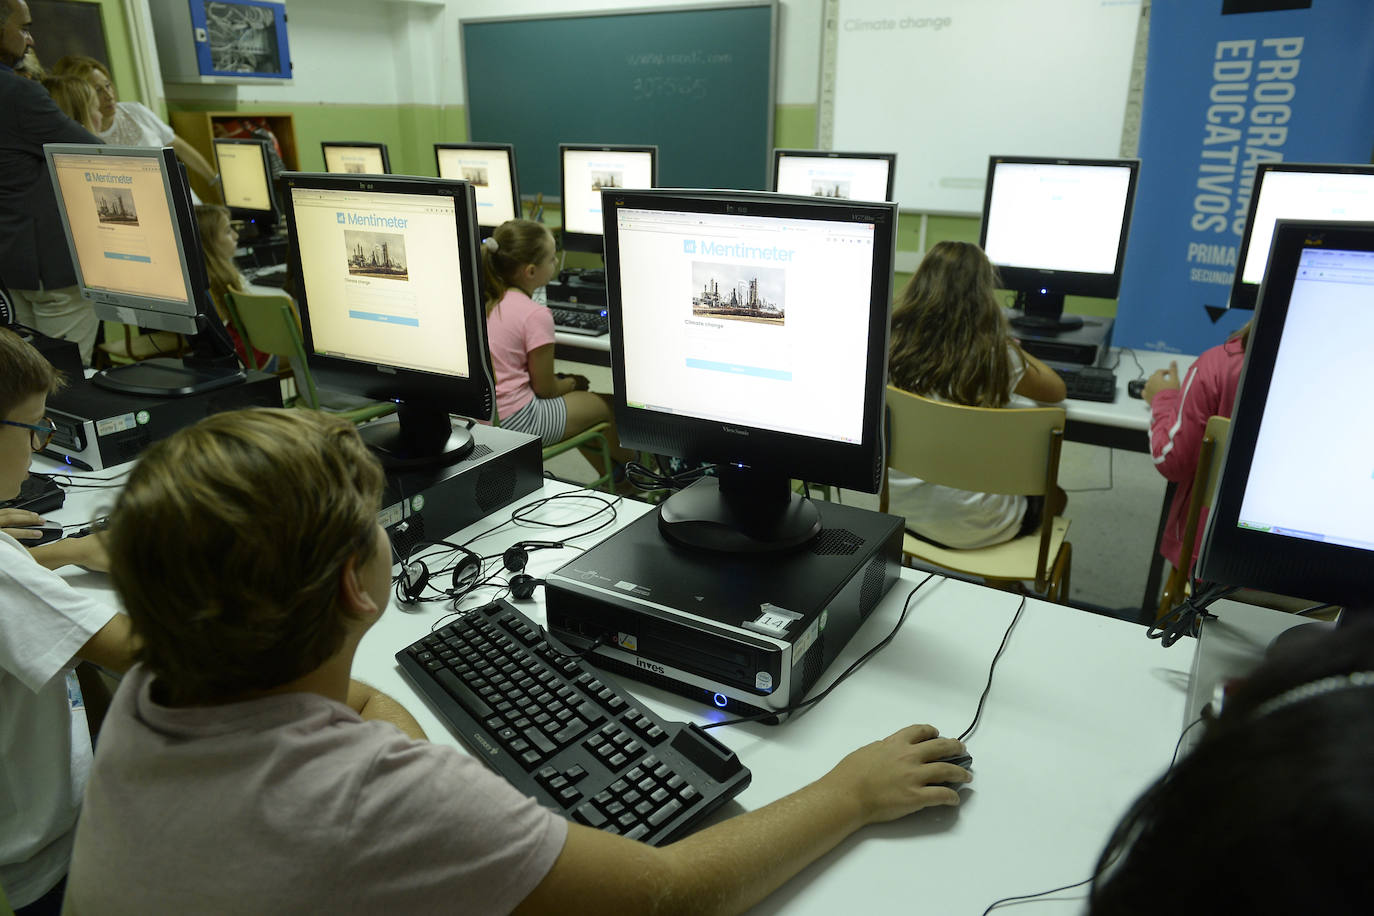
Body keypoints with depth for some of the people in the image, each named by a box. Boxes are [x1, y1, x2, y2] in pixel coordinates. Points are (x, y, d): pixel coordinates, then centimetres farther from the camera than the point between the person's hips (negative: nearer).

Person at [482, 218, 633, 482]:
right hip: (514, 420, -9)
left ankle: (613, 478, 40)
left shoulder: (486, 302, 5)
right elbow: (545, 388, -12)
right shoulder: (536, 314, -20)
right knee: (610, 406, 4)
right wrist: (572, 382, 9)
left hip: (481, 414, 9)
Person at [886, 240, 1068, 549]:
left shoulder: (891, 344, -14)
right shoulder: (996, 357, -20)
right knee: (1054, 496, 30)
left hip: (900, 508, 4)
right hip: (969, 527, -4)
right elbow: (1057, 391, 0)